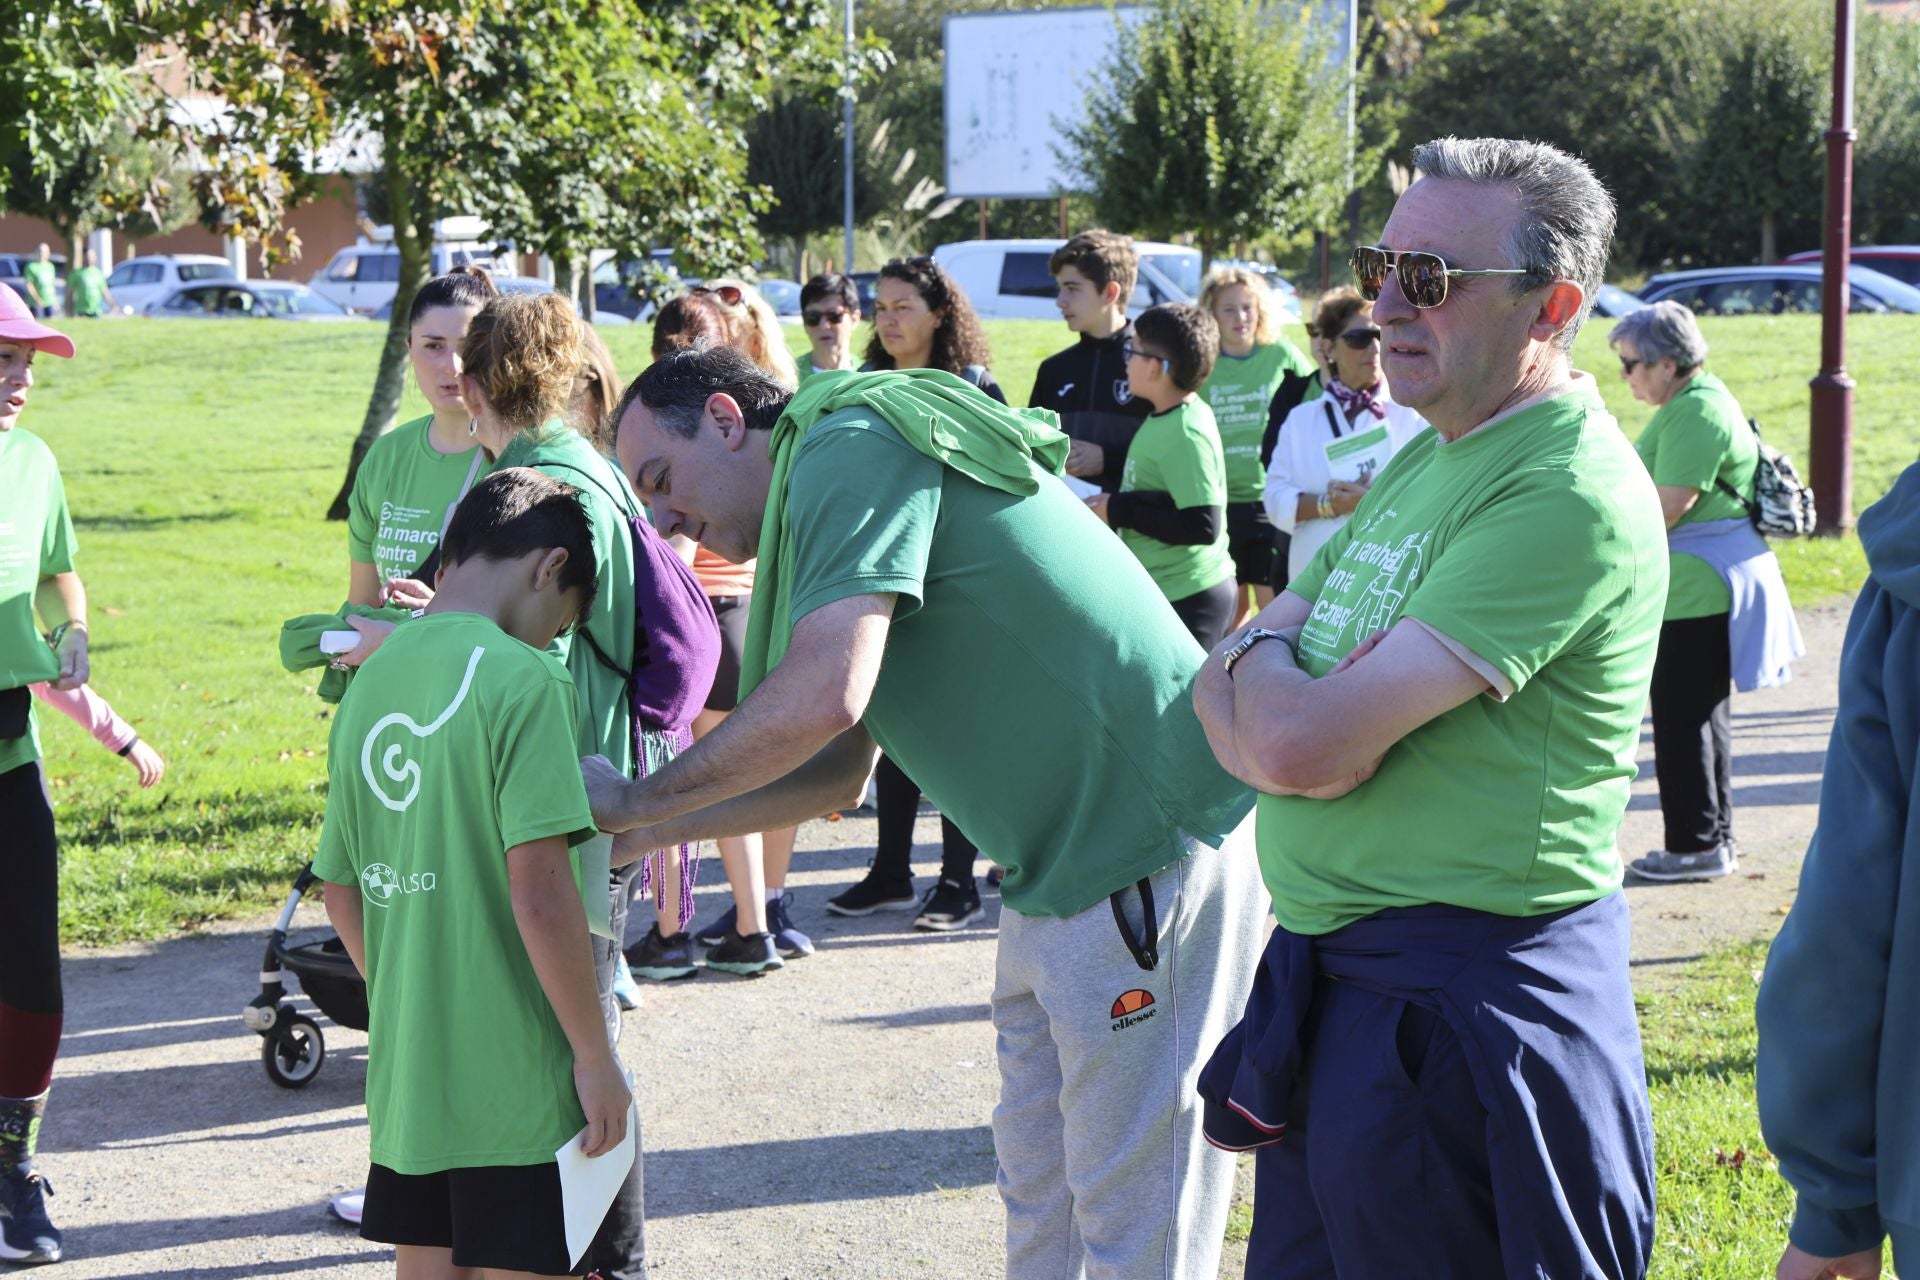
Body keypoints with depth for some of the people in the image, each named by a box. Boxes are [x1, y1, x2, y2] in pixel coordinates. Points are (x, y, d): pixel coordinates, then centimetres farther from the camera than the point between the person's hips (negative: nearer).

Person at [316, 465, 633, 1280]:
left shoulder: (371, 680, 9)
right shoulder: (518, 678, -14)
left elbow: (341, 891, 15)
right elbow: (539, 891, -20)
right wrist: (595, 1055, -12)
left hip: (405, 1077, 7)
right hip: (515, 1081, -7)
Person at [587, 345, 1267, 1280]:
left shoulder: (848, 447, -12)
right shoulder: (844, 474, 20)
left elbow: (824, 697, -25)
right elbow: (842, 769, 22)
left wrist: (635, 802, -11)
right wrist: (650, 833, 16)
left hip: (1147, 857, -11)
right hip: (1061, 869, 11)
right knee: (1036, 1193, 18)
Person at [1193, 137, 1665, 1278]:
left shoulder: (1568, 495, -20)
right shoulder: (1427, 459, 12)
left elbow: (1299, 741, -24)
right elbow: (1230, 677, 14)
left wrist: (1258, 668, -2)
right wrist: (1269, 693, -9)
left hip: (1467, 1001, -9)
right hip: (1326, 971, 9)